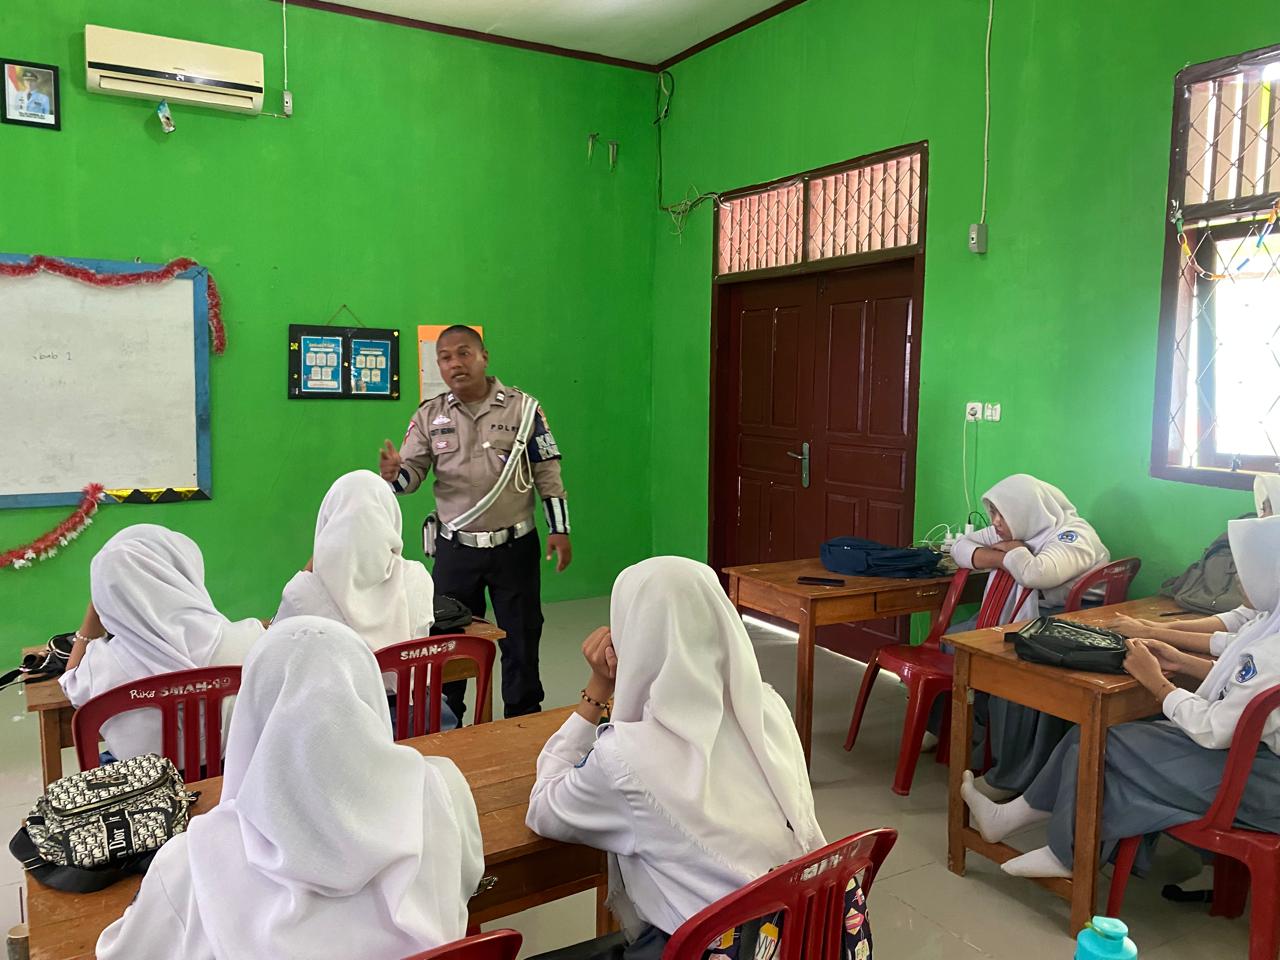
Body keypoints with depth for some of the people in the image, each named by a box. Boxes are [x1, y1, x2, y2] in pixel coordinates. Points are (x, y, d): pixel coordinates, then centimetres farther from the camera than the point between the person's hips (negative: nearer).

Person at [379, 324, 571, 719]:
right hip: (455, 550, 2)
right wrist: (392, 474, -21)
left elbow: (548, 472, -2)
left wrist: (559, 530, -5)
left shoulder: (522, 406, -3)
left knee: (522, 639, 9)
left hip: (514, 546, -1)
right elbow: (412, 473, 3)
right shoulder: (429, 416, 3)